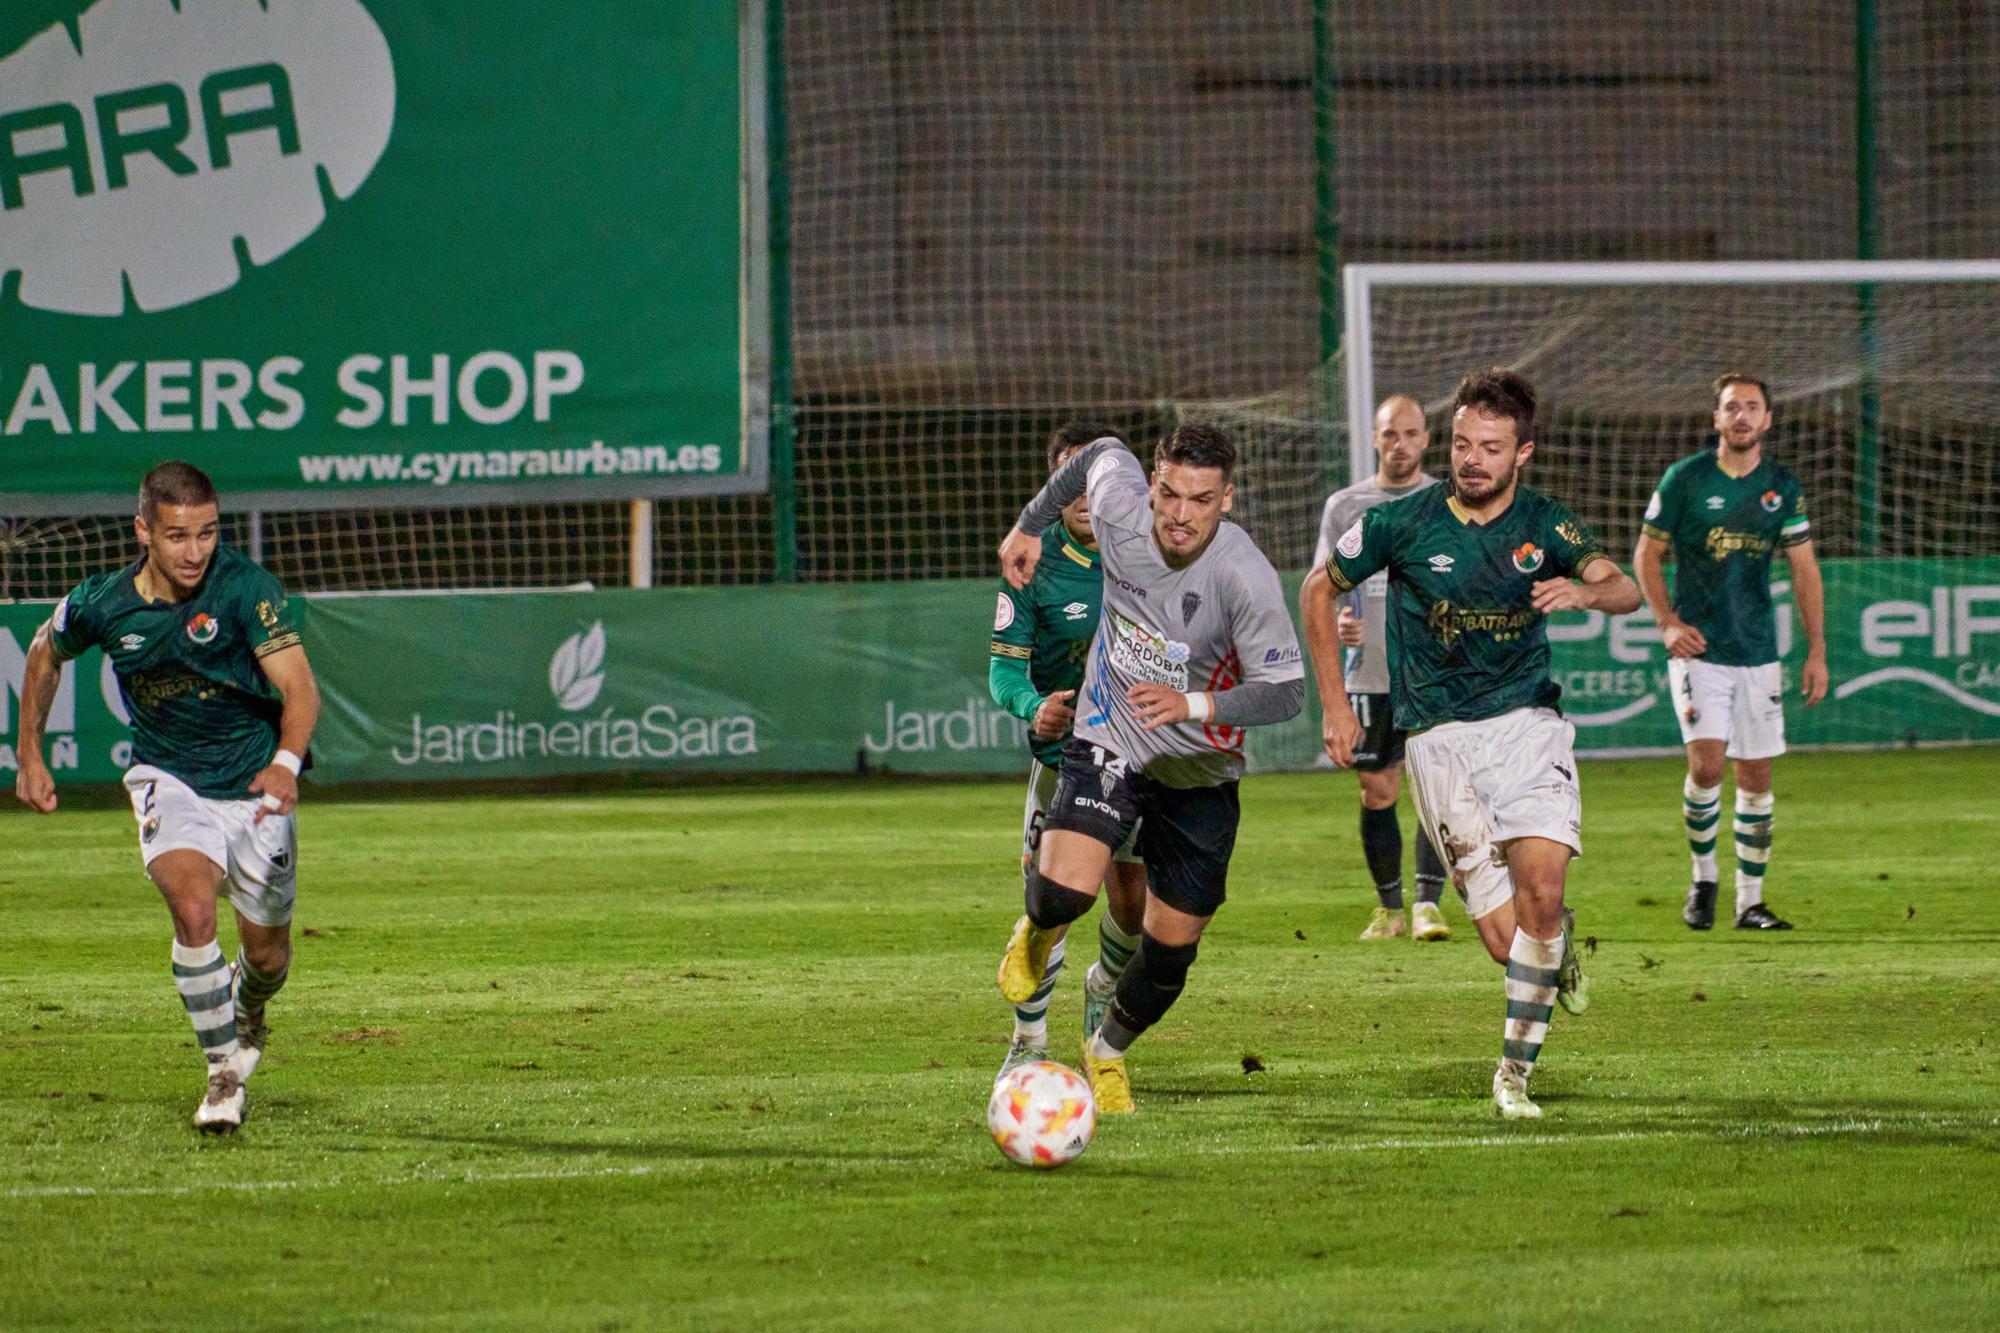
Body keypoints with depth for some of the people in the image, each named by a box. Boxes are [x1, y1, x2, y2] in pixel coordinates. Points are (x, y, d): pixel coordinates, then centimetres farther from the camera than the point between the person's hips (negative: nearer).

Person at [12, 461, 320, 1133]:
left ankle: (246, 1006, 47)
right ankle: (224, 1072, -12)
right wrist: (29, 755, 12)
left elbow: (298, 684, -27)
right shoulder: (99, 604, -13)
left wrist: (286, 763, -45)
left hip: (254, 782, 0)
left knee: (268, 956, 9)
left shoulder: (244, 586, -21)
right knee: (193, 909, -27)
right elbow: (46, 653, 9)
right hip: (169, 778, 0)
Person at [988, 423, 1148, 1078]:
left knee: (1135, 902, 2)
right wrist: (1034, 708, -33)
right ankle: (1028, 1043, 9)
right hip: (1064, 750, -2)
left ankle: (1104, 986, 37)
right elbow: (1005, 667, -13)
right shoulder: (1034, 563, -12)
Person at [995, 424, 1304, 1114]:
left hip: (1199, 772, -1)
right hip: (1107, 745, 1)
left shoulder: (1245, 577, -27)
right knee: (1066, 893, -24)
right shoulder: (1120, 511, -17)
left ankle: (1108, 1052, 38)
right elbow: (1101, 454, 7)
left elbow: (1286, 689, -26)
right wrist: (1029, 526, 17)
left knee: (1171, 949, 6)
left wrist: (1194, 705, -41)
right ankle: (1039, 929, 15)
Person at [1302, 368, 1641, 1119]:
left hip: (1526, 720, 1)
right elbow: (1319, 591, 10)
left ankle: (1514, 1073, -5)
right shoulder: (1401, 523, -3)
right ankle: (1557, 943, 29)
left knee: (1540, 891, -19)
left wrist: (1585, 591, -35)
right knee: (1506, 938, -10)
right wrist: (1334, 705, 6)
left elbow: (1624, 590, -12)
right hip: (1440, 739, -1)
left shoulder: (1543, 526, 0)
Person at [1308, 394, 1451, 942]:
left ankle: (1427, 905, -14)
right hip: (1369, 671, 2)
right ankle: (1388, 906, 20)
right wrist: (1335, 620, -10)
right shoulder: (1344, 506, 7)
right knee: (1377, 792, 6)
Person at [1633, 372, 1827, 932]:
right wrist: (1668, 622, -8)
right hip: (1699, 649, -3)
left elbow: (1804, 570, 10)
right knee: (1706, 763, -17)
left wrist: (1817, 652, 4)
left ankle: (1750, 901, 14)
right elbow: (1647, 555, 4)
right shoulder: (1684, 479, -2)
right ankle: (1703, 876, 5)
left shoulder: (1783, 488, 5)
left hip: (1758, 652, 3)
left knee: (1756, 775, 4)